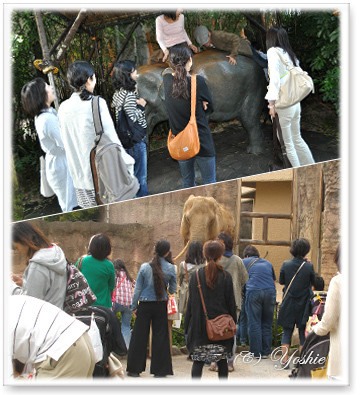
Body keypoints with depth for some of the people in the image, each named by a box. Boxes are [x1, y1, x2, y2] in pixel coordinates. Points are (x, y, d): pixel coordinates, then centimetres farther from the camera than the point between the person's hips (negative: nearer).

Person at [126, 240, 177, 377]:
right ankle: (159, 370, 9)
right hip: (161, 306, 0)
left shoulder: (144, 267, -4)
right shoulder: (170, 268, -4)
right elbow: (173, 289, 3)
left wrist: (134, 306, 7)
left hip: (144, 305, 0)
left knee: (139, 336, 7)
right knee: (160, 336, 8)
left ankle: (134, 369, 11)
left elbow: (138, 288, -1)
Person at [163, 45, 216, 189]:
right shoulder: (198, 81, -15)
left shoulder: (167, 80, -4)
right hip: (201, 140, -4)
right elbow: (209, 108, -2)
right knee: (209, 182, 7)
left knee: (187, 182, 16)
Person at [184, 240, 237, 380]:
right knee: (222, 361, 11)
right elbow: (231, 304, 0)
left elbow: (191, 303, 0)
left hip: (200, 326, 0)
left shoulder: (196, 276, -3)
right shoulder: (226, 276, -4)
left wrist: (187, 326, 6)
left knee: (198, 361, 2)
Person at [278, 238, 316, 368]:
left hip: (288, 304, 1)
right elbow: (313, 282, 2)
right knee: (303, 333, 9)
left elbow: (281, 281, 3)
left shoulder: (286, 265, -8)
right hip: (303, 305, -1)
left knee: (287, 332, 11)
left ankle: (285, 360, 6)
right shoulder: (309, 266, -13)